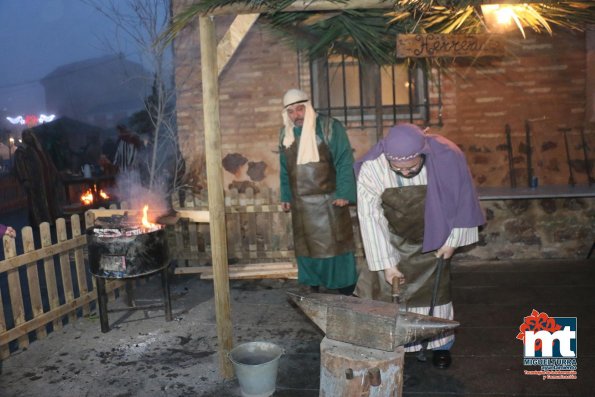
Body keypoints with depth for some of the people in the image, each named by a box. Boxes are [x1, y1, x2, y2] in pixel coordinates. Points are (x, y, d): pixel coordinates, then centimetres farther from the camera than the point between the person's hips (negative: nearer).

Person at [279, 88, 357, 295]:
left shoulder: (329, 127, -7)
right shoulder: (285, 133, 9)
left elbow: (344, 161, -10)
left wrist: (343, 193, -17)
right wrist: (286, 196, 13)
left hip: (328, 200, -5)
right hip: (301, 203, 5)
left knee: (336, 244, 1)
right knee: (306, 246, 11)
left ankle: (346, 293, 12)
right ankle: (313, 289, 25)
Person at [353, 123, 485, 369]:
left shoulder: (446, 158, -30)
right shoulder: (371, 168, -30)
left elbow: (460, 200, -14)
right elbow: (370, 217, -24)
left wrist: (452, 240, -7)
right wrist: (386, 263, -24)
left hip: (432, 239, 0)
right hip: (392, 240, 0)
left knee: (435, 289, 8)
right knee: (382, 288, -1)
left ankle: (441, 345, 30)